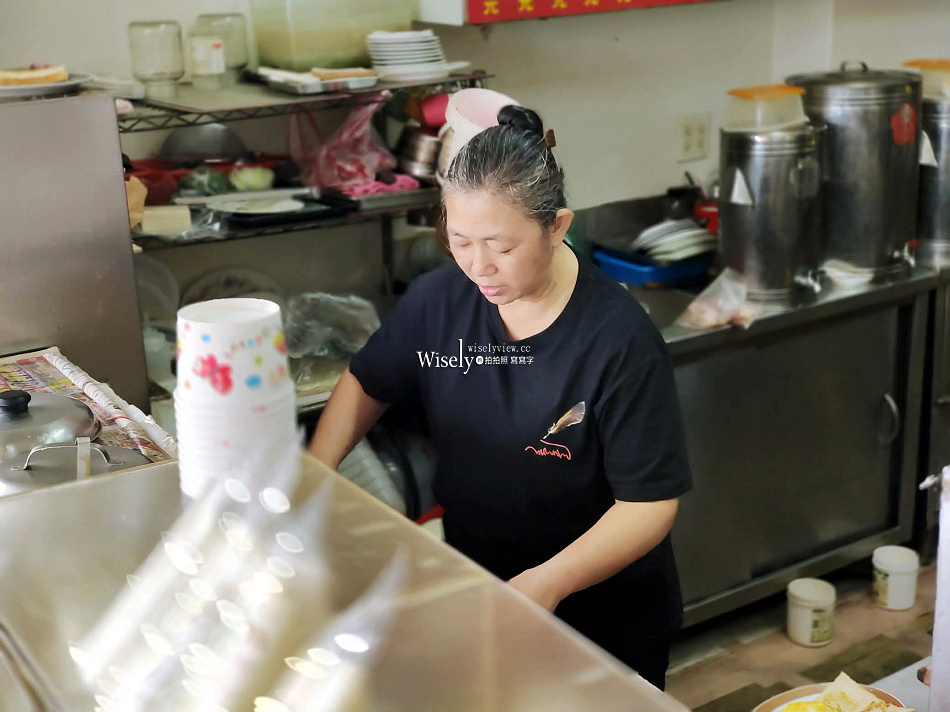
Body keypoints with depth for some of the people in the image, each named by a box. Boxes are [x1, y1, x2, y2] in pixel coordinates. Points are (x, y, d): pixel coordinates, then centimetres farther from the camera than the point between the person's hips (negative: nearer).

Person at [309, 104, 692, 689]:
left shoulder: (619, 338, -23)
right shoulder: (438, 300, -10)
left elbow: (650, 502, -22)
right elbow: (366, 385, 6)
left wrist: (550, 582, -33)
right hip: (472, 597, 4)